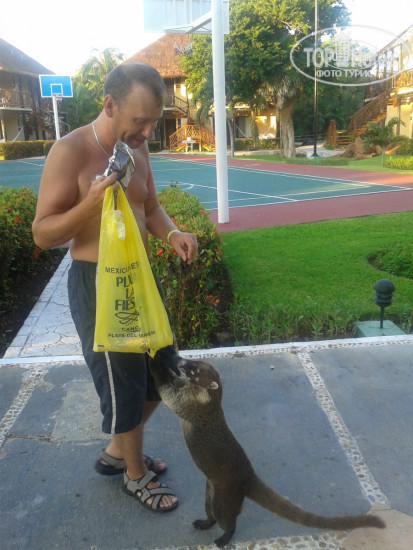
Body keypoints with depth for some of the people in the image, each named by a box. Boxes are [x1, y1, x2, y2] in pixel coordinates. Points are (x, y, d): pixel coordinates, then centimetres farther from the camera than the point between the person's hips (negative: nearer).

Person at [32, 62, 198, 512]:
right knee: (123, 386, 6)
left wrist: (172, 234, -4)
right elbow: (42, 234, -14)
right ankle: (135, 475, 33)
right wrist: (91, 202, -30)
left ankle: (117, 452, 41)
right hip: (97, 285, -8)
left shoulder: (136, 149, 6)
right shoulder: (70, 152, -16)